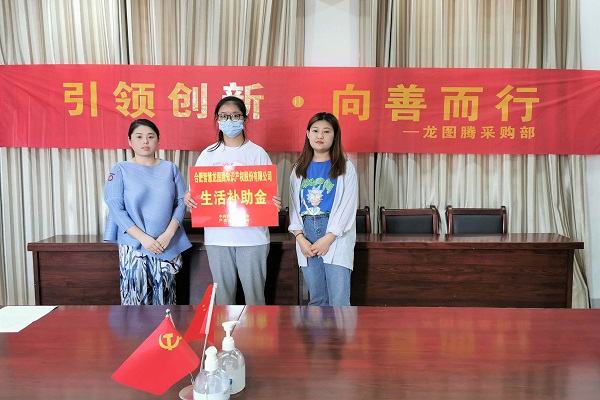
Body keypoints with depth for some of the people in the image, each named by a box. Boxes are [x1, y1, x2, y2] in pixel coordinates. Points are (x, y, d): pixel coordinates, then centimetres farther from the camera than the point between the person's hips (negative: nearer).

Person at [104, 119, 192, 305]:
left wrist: (168, 234, -10)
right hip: (134, 246, -2)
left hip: (168, 245, 2)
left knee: (164, 297, 5)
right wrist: (143, 238, -14)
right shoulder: (121, 170, 3)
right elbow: (115, 208, -5)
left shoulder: (170, 168, 9)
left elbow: (181, 202, 5)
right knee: (135, 297, -2)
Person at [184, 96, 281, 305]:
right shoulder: (208, 154, 8)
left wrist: (274, 203, -21)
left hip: (252, 234, -2)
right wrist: (188, 197, -14)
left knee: (254, 291, 4)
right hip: (217, 235, 2)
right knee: (223, 291, 10)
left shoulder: (257, 153, 2)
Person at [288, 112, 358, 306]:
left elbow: (347, 206, -6)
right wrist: (300, 238, -5)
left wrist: (328, 239, -13)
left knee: (339, 301, -6)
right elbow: (294, 205, 8)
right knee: (316, 298, 11)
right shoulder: (300, 168, 13)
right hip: (306, 235, 4)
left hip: (336, 237, -3)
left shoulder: (345, 167, 2)